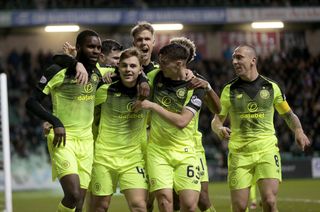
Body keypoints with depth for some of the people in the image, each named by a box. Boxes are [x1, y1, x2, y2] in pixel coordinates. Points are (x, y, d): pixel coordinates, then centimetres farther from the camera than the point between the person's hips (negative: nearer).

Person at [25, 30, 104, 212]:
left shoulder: (98, 72, 6)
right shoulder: (59, 71, -11)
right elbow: (32, 101, -9)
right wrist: (55, 122, -21)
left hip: (86, 140, 6)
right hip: (63, 139, -6)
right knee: (73, 194, -23)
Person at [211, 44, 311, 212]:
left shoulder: (271, 87, 5)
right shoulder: (229, 90, 5)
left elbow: (288, 115, 15)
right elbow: (217, 119, 10)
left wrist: (298, 131, -4)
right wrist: (219, 129, -14)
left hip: (267, 150, -1)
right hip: (239, 153, 1)